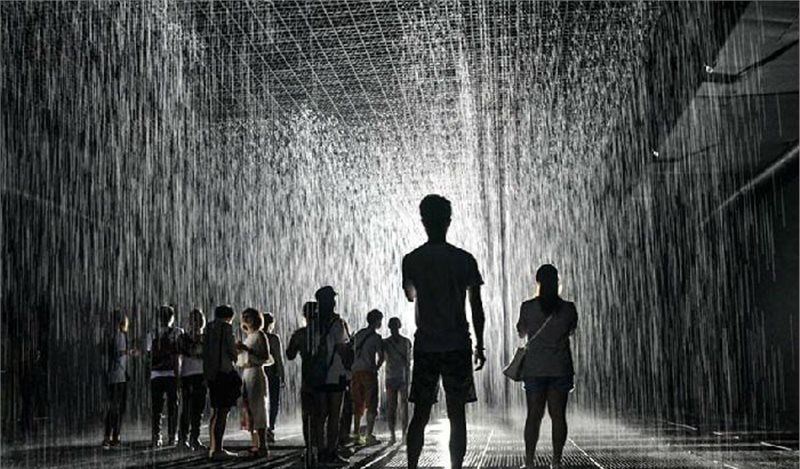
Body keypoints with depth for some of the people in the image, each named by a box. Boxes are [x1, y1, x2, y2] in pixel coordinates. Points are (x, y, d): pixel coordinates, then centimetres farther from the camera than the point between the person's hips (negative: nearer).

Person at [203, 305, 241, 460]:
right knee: (223, 412, -6)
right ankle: (218, 449, -9)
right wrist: (235, 360, 12)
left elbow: (205, 351, 15)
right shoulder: (226, 327, -7)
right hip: (224, 371, -8)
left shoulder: (209, 328, 14)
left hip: (211, 373, 8)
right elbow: (232, 349, -8)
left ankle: (212, 447, 18)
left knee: (216, 411, 15)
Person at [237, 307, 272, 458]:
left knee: (257, 410, -8)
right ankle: (255, 445, 9)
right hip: (245, 375, 8)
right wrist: (239, 350, 8)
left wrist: (247, 349, -20)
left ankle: (262, 447, -6)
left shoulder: (259, 336, -6)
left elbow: (265, 359, -14)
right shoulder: (248, 337, 17)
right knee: (249, 411, 6)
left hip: (255, 375, -8)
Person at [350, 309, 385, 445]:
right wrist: (376, 368, 7)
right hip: (368, 371, -6)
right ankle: (369, 436, -8)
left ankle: (356, 435, 8)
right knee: (371, 405, -2)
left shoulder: (358, 334, 15)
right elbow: (381, 357, -9)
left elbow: (353, 351, 16)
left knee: (358, 405, 10)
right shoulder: (376, 337, -4)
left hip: (355, 371, 6)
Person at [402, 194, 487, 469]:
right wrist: (480, 346, 6)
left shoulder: (412, 260, 0)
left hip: (425, 346, 1)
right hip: (458, 346, -1)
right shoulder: (464, 260, -4)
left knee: (420, 416, 7)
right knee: (457, 415, 3)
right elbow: (477, 308, -1)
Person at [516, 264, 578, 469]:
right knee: (558, 415, 4)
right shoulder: (568, 308, -2)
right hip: (561, 368, 1)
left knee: (534, 415, 2)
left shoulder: (528, 307, -5)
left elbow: (521, 333, 9)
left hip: (534, 368, 0)